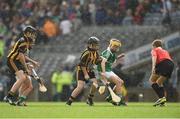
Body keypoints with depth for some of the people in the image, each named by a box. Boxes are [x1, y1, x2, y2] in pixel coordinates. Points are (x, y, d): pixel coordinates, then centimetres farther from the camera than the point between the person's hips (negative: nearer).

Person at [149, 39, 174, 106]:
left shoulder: (154, 50, 19)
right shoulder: (165, 51, 37)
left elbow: (154, 57, -1)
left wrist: (153, 67, -17)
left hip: (163, 63, -6)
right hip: (171, 64, 6)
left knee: (152, 80, 2)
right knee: (159, 82, 20)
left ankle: (161, 97, -17)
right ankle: (163, 102, 6)